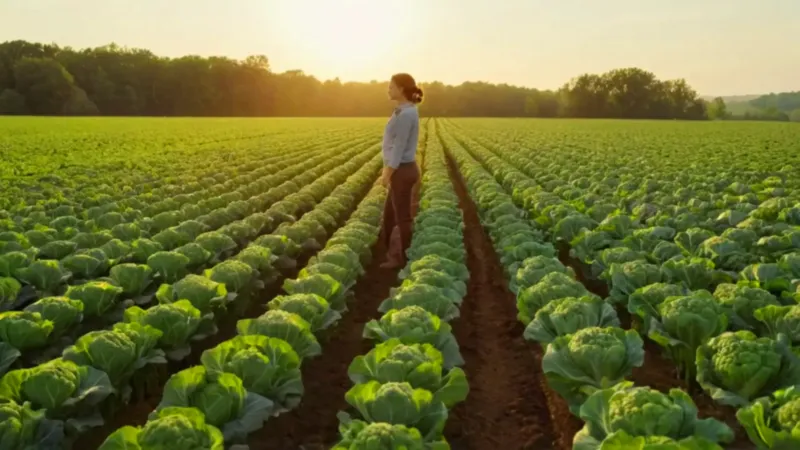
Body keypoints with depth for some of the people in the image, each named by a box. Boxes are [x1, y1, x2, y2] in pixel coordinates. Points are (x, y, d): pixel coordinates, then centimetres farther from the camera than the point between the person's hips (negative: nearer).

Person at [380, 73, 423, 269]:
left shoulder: (406, 114, -20)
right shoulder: (405, 111, 12)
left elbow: (399, 147, -20)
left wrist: (387, 174, -16)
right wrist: (388, 172, 20)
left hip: (402, 171, -10)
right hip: (401, 171, 10)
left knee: (402, 217, 2)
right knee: (389, 214, 18)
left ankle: (404, 258, 14)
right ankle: (386, 251, 29)